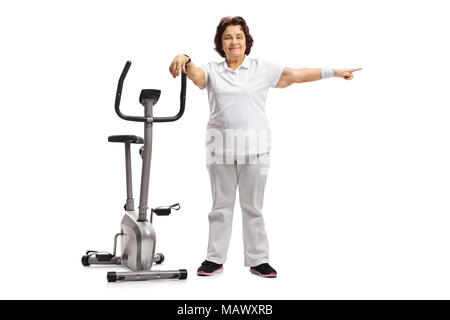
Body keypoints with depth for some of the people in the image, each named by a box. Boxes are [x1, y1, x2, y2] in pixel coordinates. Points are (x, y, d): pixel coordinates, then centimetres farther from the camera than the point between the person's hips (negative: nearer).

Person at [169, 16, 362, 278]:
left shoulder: (262, 69, 7)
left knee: (253, 206, 5)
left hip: (254, 147, -1)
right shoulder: (212, 71, 9)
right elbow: (194, 74, -11)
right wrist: (184, 59, -34)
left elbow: (297, 75, 7)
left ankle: (258, 260, 16)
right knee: (221, 204, 8)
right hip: (221, 147, 1)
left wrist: (334, 72, 5)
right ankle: (215, 259, 19)